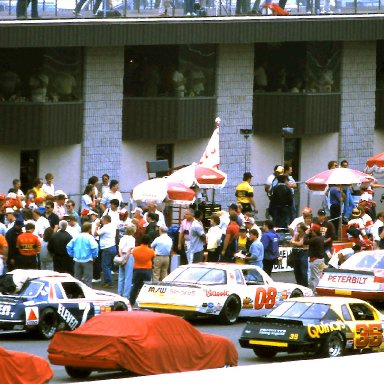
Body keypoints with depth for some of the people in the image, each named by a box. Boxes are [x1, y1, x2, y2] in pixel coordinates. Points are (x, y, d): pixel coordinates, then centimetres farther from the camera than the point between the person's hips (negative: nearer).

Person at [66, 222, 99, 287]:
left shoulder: (77, 237, 6)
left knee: (77, 278, 15)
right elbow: (94, 247, -22)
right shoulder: (89, 237, -10)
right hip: (87, 260, -5)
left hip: (77, 260, 5)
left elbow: (69, 246, 6)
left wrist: (72, 254, 13)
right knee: (87, 279, -1)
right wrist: (94, 256, -6)